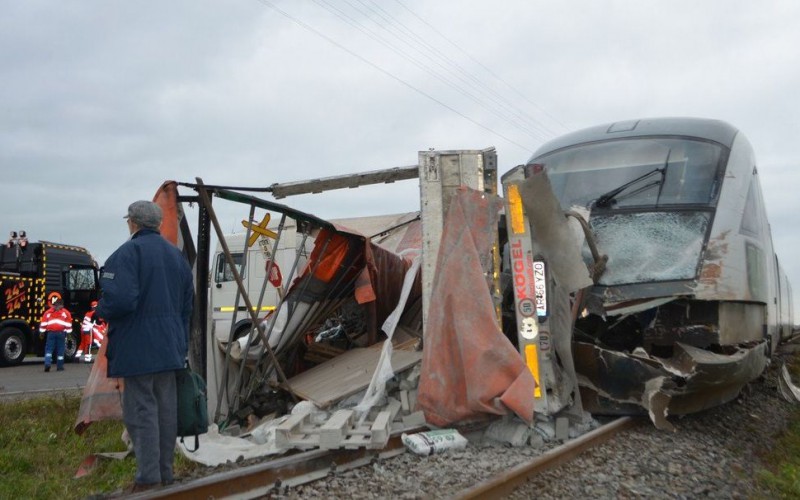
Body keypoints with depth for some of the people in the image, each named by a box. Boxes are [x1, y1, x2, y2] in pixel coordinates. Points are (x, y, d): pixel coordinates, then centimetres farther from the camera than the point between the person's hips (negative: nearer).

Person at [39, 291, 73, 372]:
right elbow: (68, 324, 2)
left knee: (48, 349, 6)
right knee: (60, 350, 6)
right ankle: (59, 367, 9)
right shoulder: (65, 312, 2)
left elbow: (43, 324, 4)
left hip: (51, 333, 0)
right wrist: (68, 332, 8)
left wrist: (42, 332, 13)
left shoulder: (48, 312, 3)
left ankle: (47, 363, -12)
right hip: (61, 333, 0)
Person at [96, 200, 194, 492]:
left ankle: (148, 479, -1)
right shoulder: (176, 255, 14)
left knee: (141, 412, -2)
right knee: (166, 410, 12)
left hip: (138, 348, -7)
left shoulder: (128, 252, -12)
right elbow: (187, 306, 17)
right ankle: (165, 475, 20)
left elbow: (119, 300, -25)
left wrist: (101, 311, -4)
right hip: (170, 348, 7)